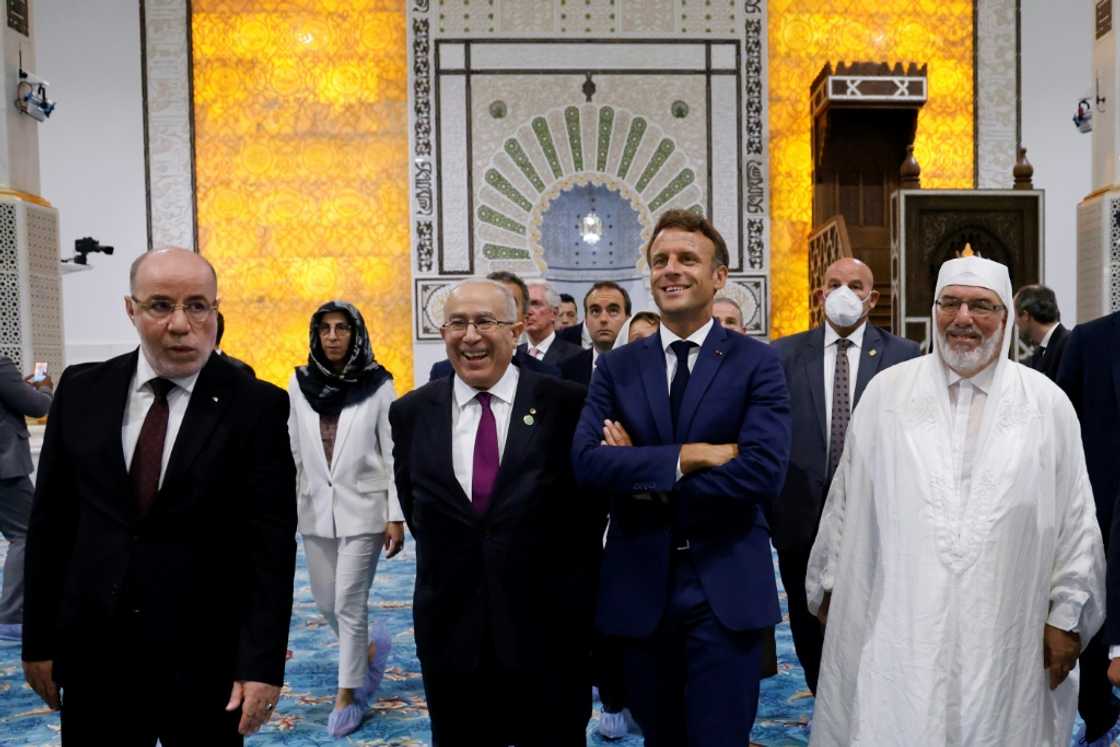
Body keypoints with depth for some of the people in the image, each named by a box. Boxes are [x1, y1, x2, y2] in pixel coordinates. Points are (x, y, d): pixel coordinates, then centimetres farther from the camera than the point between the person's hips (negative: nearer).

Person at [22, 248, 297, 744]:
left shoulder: (256, 406, -10)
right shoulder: (82, 390, 1)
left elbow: (271, 544, -11)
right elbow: (50, 522, 6)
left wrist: (263, 664, -15)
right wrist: (38, 639, 6)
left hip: (206, 660, -3)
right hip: (92, 653, 3)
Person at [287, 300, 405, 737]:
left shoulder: (378, 385, -7)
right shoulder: (300, 383, 2)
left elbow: (394, 454, -6)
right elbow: (293, 451, 5)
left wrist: (396, 516, -8)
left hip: (362, 508, -4)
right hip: (315, 508, 4)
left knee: (349, 605, -2)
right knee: (327, 602, 14)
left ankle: (347, 695, 15)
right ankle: (370, 649, 41)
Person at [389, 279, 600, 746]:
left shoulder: (569, 405, -8)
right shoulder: (410, 413, 1)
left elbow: (591, 503, 1)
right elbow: (415, 508, 11)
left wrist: (573, 592, 3)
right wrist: (450, 565, 9)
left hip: (550, 626, -2)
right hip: (449, 629, 3)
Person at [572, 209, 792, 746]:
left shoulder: (756, 363, -4)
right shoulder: (617, 367, 4)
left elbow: (763, 473, -18)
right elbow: (586, 461, -10)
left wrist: (642, 474, -13)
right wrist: (686, 457, -20)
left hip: (726, 590, -3)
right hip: (639, 588, 3)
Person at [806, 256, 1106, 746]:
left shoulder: (1047, 404, 2)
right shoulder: (885, 391, 1)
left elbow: (1076, 520, 5)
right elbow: (846, 500, 6)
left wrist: (1066, 614, 5)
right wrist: (830, 586, 8)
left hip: (1005, 639, 1)